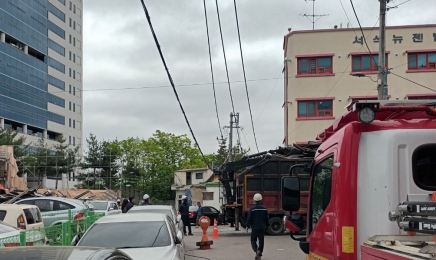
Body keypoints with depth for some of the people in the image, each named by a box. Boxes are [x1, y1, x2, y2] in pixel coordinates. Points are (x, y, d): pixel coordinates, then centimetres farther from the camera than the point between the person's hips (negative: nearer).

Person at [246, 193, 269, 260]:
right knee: (261, 241, 10)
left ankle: (256, 250, -17)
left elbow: (249, 218, -7)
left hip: (254, 227, -2)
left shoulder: (252, 209, -10)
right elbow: (267, 218, 6)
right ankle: (259, 255, 9)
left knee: (253, 240, 8)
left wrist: (248, 225, 5)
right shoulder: (265, 208, -1)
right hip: (262, 227, 2)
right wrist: (267, 225, 19)